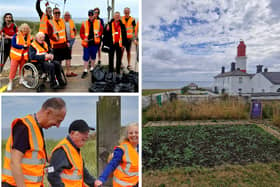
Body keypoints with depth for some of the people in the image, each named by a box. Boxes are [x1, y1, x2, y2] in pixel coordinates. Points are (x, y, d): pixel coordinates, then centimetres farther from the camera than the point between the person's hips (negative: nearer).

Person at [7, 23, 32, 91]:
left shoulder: (29, 37, 3)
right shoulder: (16, 36, -8)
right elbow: (13, 44, -16)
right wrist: (23, 46, -20)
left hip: (24, 55, 3)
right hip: (16, 55, -3)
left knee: (22, 68, 14)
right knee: (13, 69, -1)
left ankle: (21, 80, 32)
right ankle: (10, 83, 8)